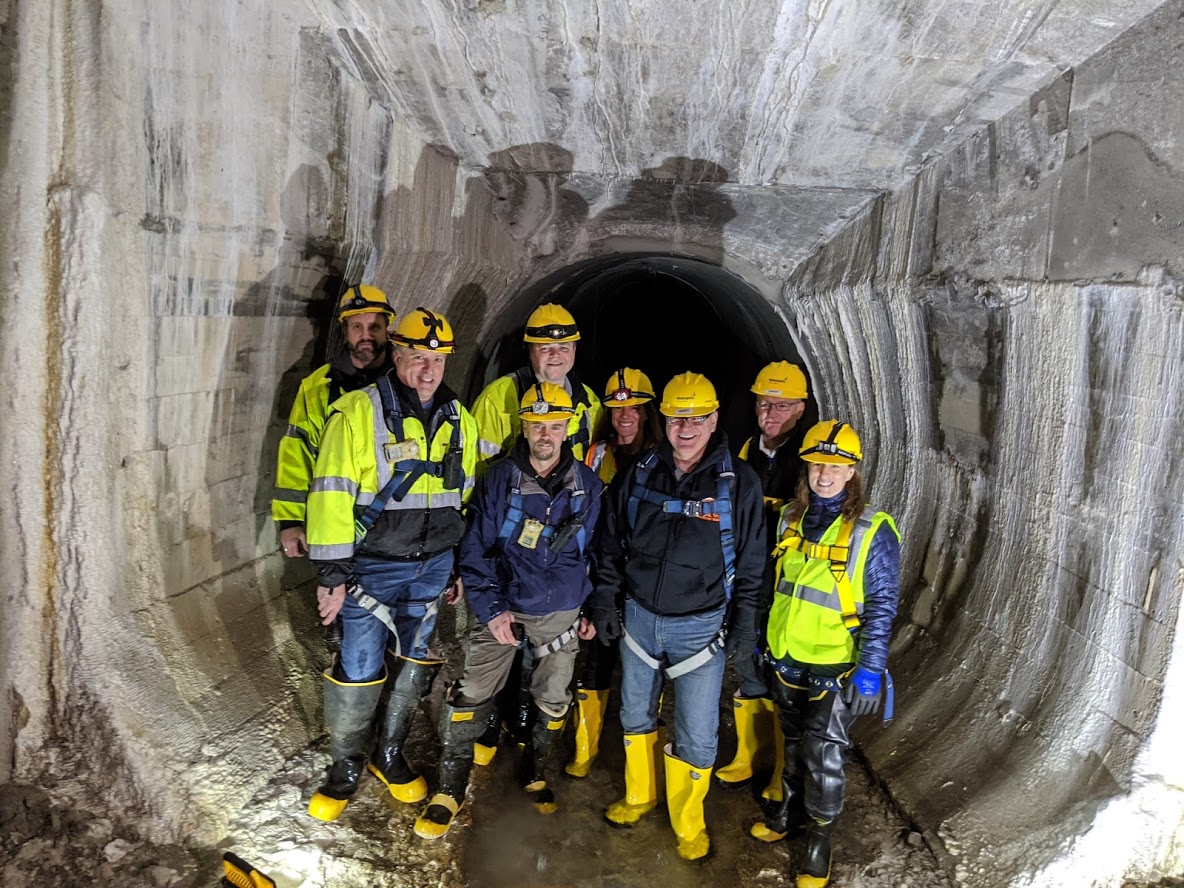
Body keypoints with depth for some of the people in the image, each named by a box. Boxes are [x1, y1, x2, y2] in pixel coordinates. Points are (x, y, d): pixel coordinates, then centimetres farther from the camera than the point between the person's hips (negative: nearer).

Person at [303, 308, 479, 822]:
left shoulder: (459, 420, 6)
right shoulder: (358, 411, -11)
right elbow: (331, 494, -13)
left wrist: (462, 568, 16)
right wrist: (331, 574, -15)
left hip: (433, 565, 5)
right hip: (372, 565, -4)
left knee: (413, 664, 15)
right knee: (359, 670, 2)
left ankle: (390, 755, 35)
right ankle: (346, 766, 25)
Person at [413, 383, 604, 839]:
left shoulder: (587, 485, -3)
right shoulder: (498, 479, -9)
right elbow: (475, 549, -6)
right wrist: (490, 609, -13)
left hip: (562, 613, 2)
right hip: (505, 607, -2)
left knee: (553, 700, 14)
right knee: (472, 695, -3)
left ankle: (534, 772, 38)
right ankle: (450, 789, 14)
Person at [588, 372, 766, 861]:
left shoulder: (739, 482, -11)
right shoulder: (638, 475, -3)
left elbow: (751, 560, -3)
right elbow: (611, 545, 7)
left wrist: (744, 618, -4)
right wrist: (605, 600, 5)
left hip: (701, 627, -3)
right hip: (639, 617, 3)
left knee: (697, 736, 3)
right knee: (636, 715, 20)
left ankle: (688, 823, 29)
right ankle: (639, 796, 45)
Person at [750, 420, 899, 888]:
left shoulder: (872, 531, -13)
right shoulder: (790, 518, 2)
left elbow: (882, 605, -11)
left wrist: (870, 667, -15)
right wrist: (762, 639, 14)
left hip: (834, 666, -4)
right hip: (785, 659, 5)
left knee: (824, 755, 2)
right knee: (793, 742, 21)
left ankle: (820, 837, 22)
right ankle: (791, 807, 41)